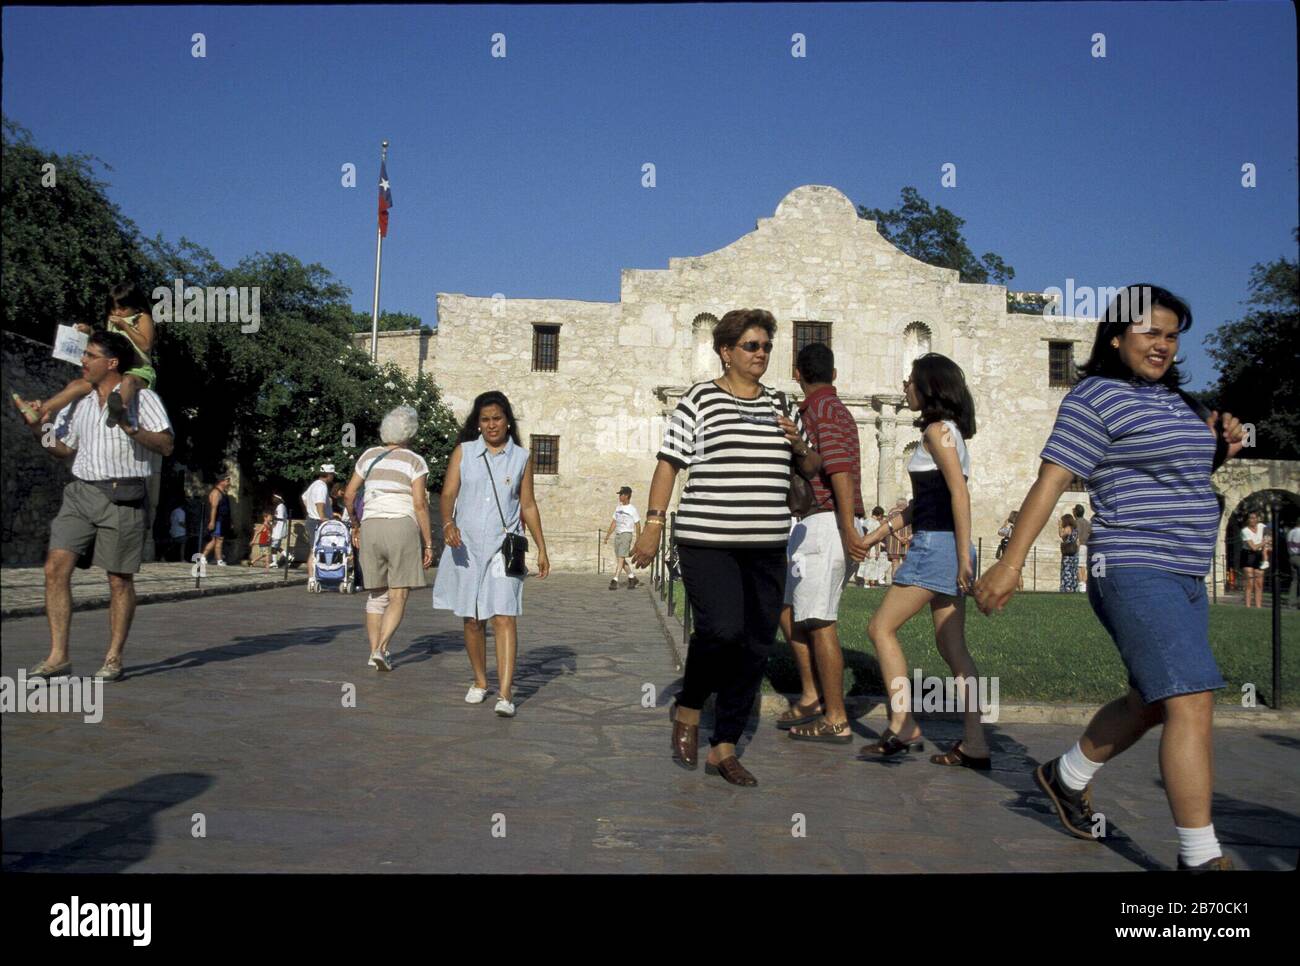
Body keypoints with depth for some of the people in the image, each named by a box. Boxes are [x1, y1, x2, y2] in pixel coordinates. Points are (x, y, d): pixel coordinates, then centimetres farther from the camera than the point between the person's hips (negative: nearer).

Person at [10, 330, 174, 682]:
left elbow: (166, 446, -9)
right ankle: (58, 656, -1)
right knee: (55, 567, -7)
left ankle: (113, 659, 13)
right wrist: (37, 428, 8)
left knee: (119, 580, 1)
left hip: (122, 498, -5)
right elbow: (62, 450, 23)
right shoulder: (79, 401, 17)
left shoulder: (140, 397, -1)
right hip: (80, 493, 5)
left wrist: (132, 428, -22)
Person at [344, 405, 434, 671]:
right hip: (402, 527, -4)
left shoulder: (369, 456, 12)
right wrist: (428, 543, -4)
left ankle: (374, 652, 13)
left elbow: (349, 494, 13)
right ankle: (381, 648, -17)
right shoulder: (415, 461, -1)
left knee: (377, 596, 13)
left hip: (370, 528, 4)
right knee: (398, 596, -1)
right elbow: (420, 504, -8)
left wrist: (354, 521, 30)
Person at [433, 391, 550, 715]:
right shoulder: (463, 452, 7)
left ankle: (505, 694, -18)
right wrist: (448, 523, -20)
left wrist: (541, 548, 8)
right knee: (472, 620, 9)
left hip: (504, 546, -1)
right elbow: (448, 493, -1)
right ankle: (480, 682, 27)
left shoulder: (521, 457, 8)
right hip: (466, 546, 1)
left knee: (504, 617, -13)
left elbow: (528, 505, 11)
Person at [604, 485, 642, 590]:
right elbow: (614, 522, 18)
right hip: (617, 534, 8)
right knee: (620, 558, 9)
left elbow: (637, 525, -5)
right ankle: (632, 578, 22)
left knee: (621, 557, -13)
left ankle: (615, 580, -19)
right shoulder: (618, 508, 14)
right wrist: (607, 535, 14)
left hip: (626, 534, -7)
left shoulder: (632, 509, -5)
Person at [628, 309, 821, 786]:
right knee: (723, 629, -22)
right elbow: (668, 464, -1)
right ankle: (687, 711, 7)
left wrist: (800, 445, 1)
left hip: (767, 547, 6)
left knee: (756, 647, 4)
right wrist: (653, 524, -8)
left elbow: (811, 466, 23)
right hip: (707, 540, -5)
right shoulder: (700, 399, 1)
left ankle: (724, 747, 17)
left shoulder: (780, 404, 16)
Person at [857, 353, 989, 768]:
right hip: (945, 547, 9)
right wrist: (875, 536, 24)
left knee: (881, 627, -3)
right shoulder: (947, 431, 20)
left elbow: (959, 493, -17)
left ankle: (903, 728, -3)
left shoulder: (937, 429, -8)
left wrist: (963, 558, -22)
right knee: (952, 647, 7)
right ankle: (974, 745, 7)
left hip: (938, 545, -9)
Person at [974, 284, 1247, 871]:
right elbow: (1051, 481, -14)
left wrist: (1219, 448, 9)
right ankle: (1200, 856, -7)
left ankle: (1067, 778, 36)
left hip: (1185, 577, 9)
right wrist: (1010, 564, -19)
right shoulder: (1096, 397, -8)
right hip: (1135, 571, -9)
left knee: (1153, 702, 16)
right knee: (1192, 702, -14)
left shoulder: (1172, 398, 17)